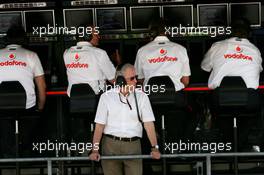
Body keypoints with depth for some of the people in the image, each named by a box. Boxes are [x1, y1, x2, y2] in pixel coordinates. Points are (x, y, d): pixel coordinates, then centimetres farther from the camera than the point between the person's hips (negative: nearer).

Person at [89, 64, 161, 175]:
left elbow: (148, 124, 0)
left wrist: (154, 147, -10)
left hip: (133, 145, 0)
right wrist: (95, 150, -6)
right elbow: (99, 125, 2)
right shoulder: (106, 97, 4)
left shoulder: (141, 97, 7)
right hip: (111, 144, 0)